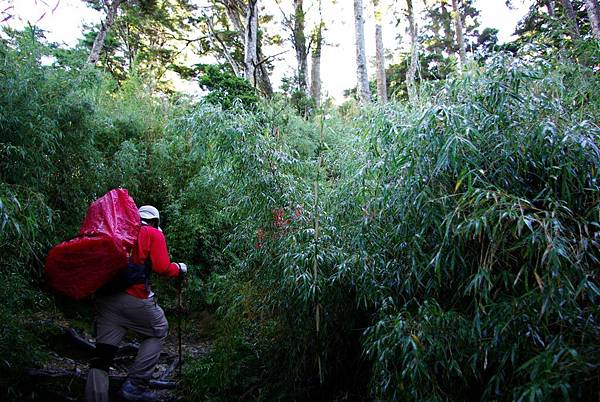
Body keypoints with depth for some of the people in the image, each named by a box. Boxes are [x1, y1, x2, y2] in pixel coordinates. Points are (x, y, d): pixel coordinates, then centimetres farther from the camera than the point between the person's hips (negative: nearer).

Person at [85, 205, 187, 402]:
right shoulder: (154, 234, 6)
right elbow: (162, 268, -4)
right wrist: (179, 269, 13)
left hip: (104, 297, 5)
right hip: (135, 298, -5)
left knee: (102, 356, 6)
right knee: (158, 332, 18)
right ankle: (135, 385, 10)